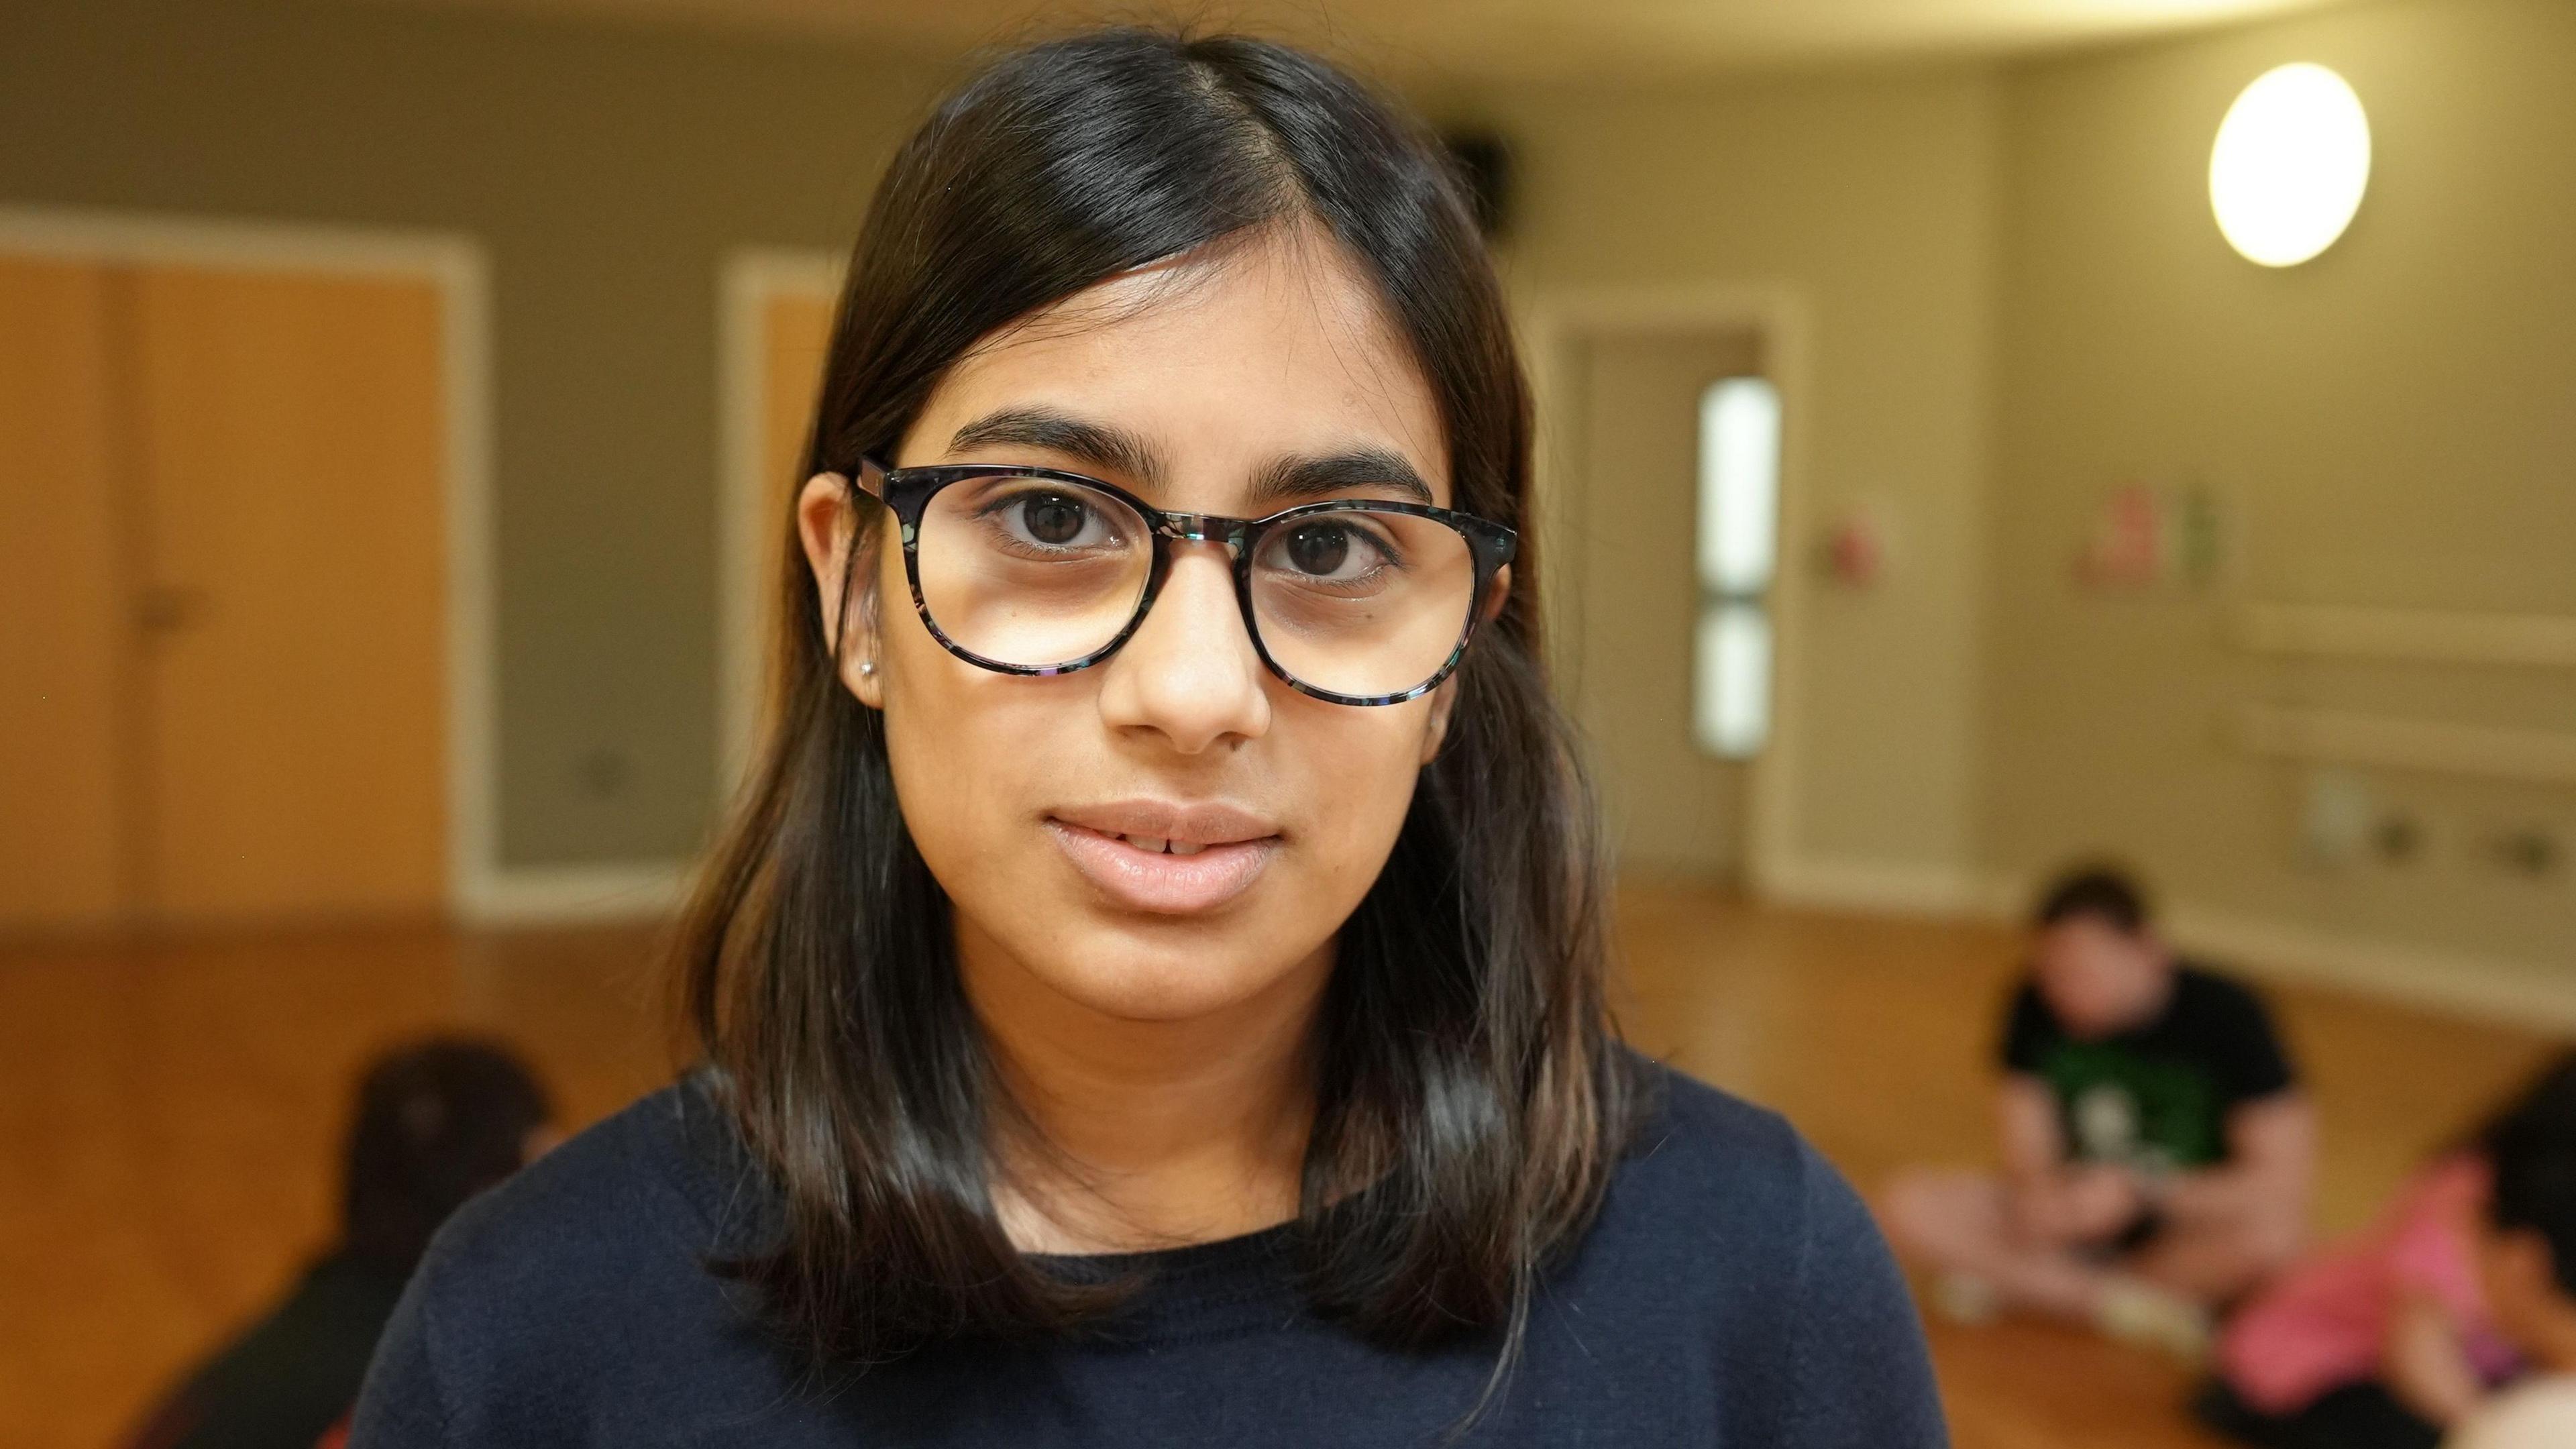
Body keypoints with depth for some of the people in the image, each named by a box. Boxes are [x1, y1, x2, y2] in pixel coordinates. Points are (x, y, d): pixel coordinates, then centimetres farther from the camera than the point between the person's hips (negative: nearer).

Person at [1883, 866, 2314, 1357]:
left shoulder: (2225, 1016, -18)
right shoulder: (2036, 1008, -10)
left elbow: (2281, 1182, -19)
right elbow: (2026, 1151, -6)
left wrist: (2137, 1192, -29)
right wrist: (2042, 1192, -29)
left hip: (2190, 1230, -2)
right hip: (2080, 1220, 3)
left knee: (2271, 1231, -37)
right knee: (1910, 1205, -20)